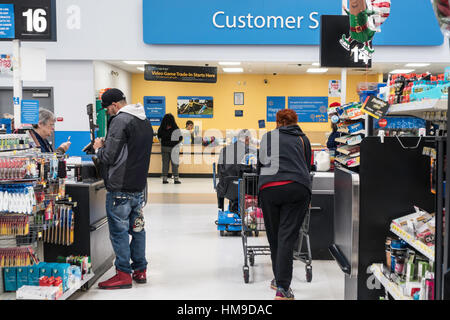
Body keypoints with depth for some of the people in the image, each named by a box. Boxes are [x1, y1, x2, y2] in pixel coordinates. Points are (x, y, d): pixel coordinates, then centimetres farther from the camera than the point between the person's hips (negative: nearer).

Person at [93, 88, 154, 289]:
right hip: (139, 186, 9)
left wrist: (99, 148, 2)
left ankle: (124, 274, 6)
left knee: (119, 231, 0)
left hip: (120, 188, -9)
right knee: (137, 229, 15)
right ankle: (140, 270, 23)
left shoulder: (120, 120, -14)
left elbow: (109, 157, -18)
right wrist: (107, 145, 19)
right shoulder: (145, 122, 14)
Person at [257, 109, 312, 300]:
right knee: (287, 236, -2)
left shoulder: (268, 136, 22)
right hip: (297, 189, 0)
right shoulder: (303, 139, 21)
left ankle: (279, 279, 26)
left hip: (269, 188, 1)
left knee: (274, 236, 14)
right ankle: (282, 288, -8)